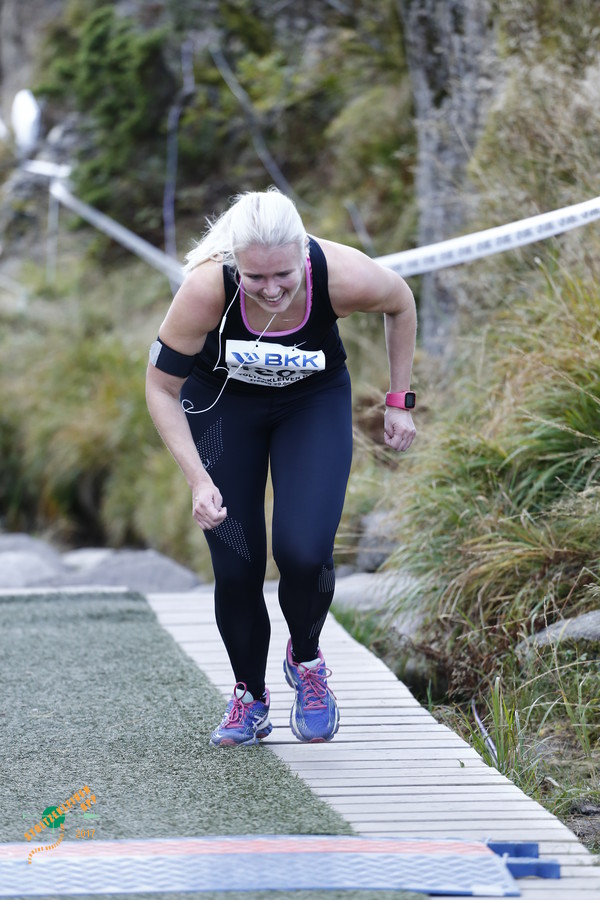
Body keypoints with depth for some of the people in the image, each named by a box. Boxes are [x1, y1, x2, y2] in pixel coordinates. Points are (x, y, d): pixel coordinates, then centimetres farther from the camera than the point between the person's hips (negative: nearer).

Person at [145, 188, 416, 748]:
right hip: (222, 403, 0)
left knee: (304, 551, -18)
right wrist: (199, 480, -27)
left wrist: (399, 401, -3)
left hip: (315, 402, 0)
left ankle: (306, 659, 13)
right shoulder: (206, 289, -35)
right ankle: (249, 696, 21)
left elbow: (400, 303, -7)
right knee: (235, 566, -4)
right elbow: (161, 389, -19)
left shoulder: (341, 276, -34)